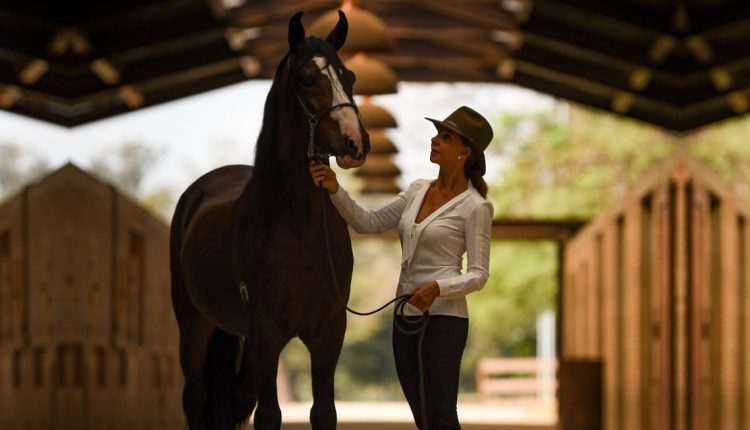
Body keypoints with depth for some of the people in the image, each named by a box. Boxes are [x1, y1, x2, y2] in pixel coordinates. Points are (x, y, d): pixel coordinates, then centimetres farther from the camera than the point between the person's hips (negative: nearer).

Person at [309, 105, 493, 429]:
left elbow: (478, 274, -11)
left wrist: (438, 287, -27)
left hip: (443, 317, -7)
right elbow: (368, 223, 10)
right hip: (405, 316, 7)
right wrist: (335, 191, -4)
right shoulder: (418, 190, 10)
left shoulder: (474, 207, -10)